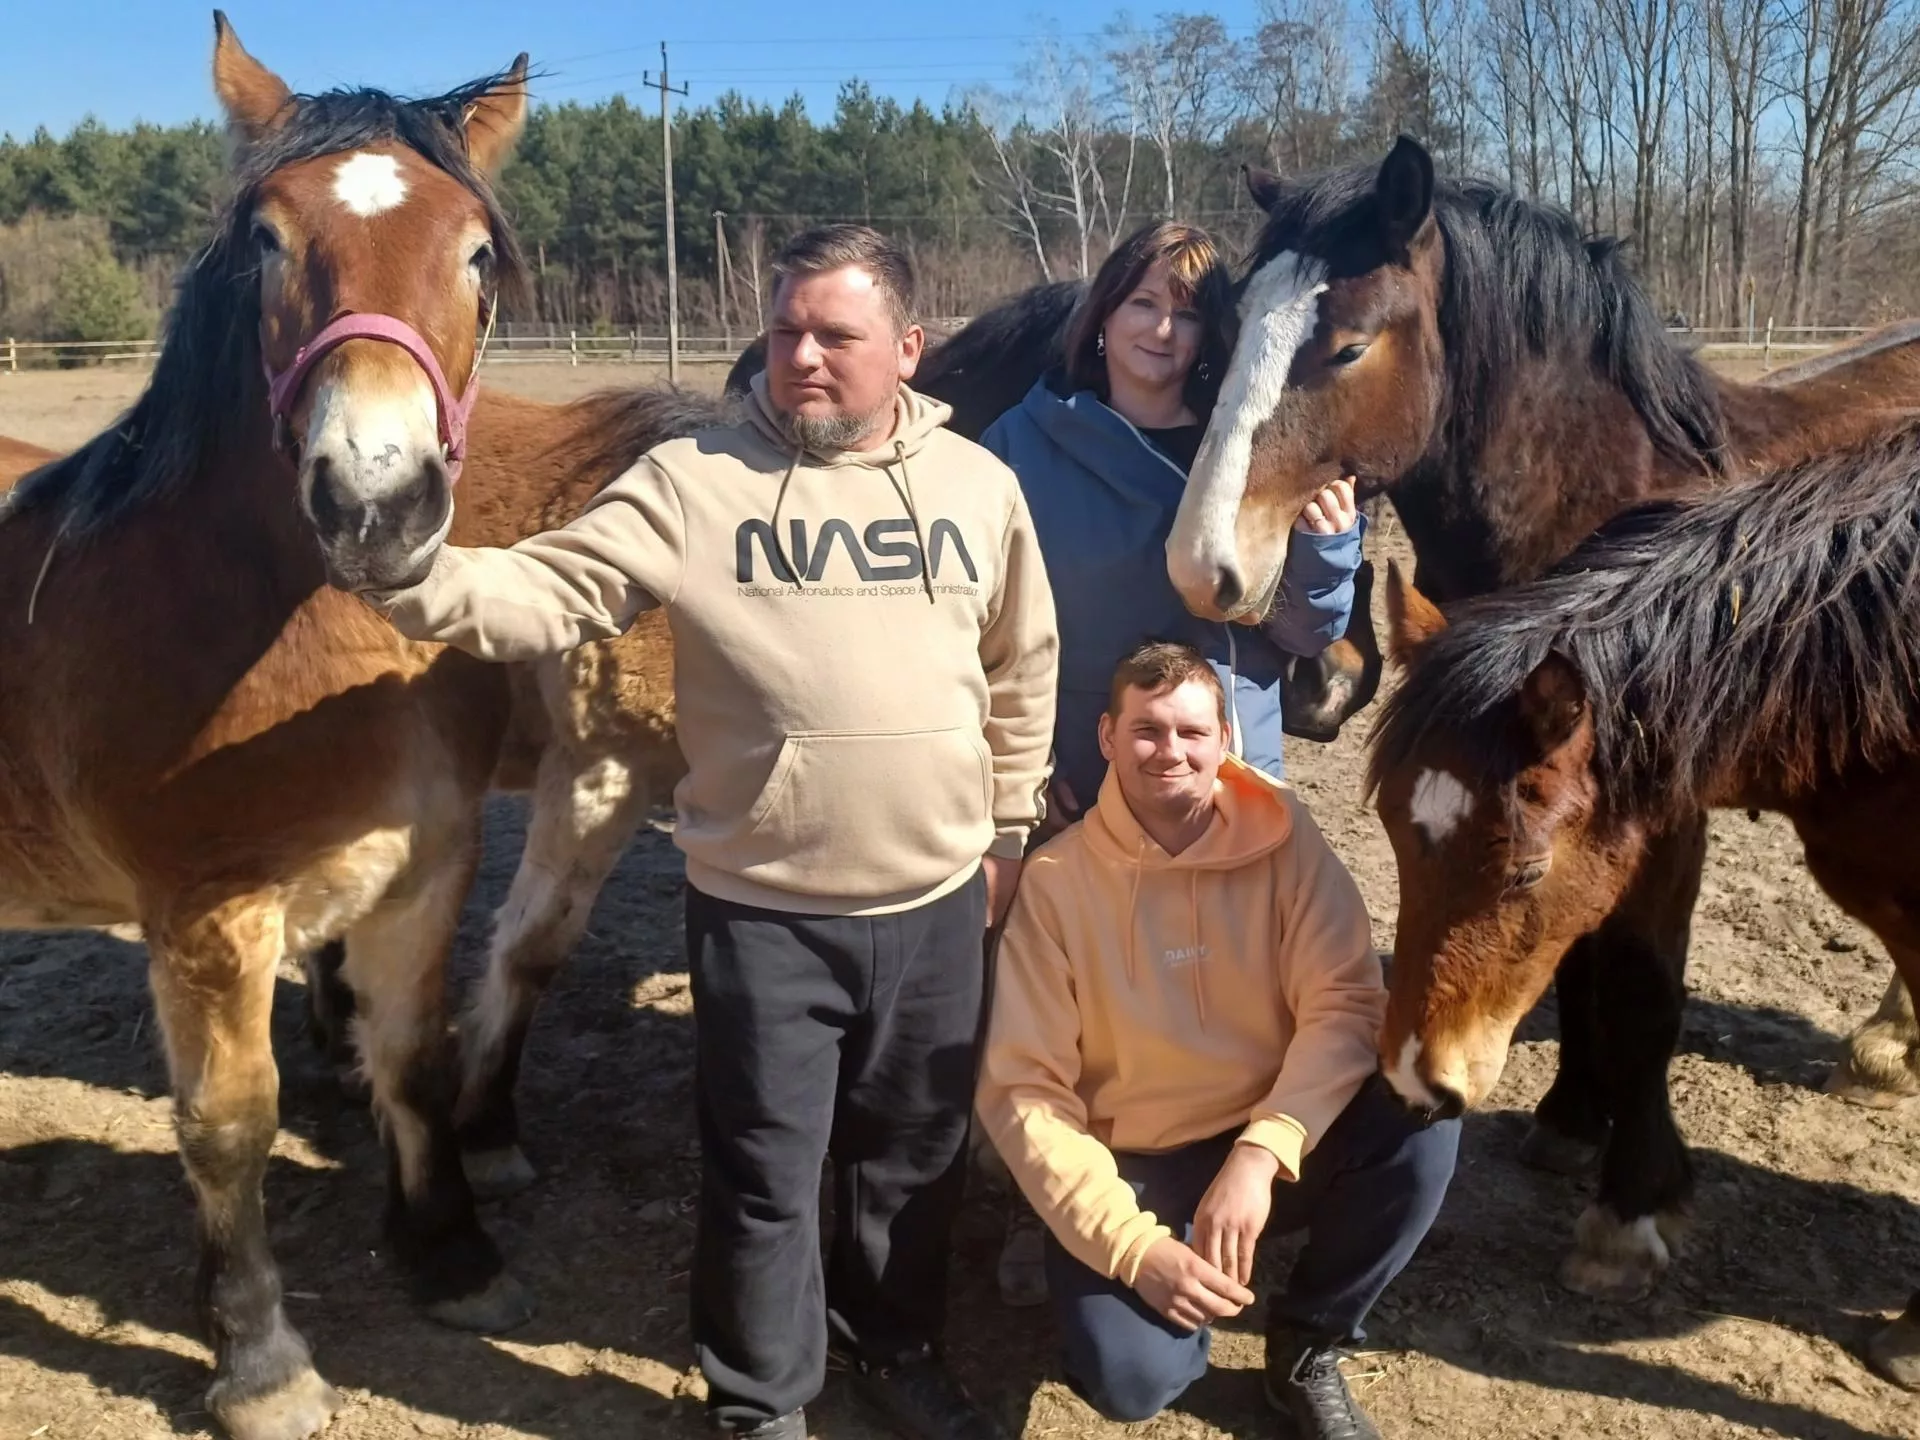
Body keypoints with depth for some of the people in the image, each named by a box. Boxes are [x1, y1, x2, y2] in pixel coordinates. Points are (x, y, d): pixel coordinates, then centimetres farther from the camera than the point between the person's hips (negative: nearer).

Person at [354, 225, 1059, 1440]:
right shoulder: (693, 481, -8)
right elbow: (547, 595, -15)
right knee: (765, 1175, 12)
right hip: (764, 911, -3)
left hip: (938, 901, 3)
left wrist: (1009, 828, 12)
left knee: (919, 1152, 21)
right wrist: (412, 576, -33)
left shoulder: (980, 485, 1)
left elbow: (1023, 669, 10)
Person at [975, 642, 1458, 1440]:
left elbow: (1346, 1003, -15)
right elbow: (1022, 1087, -13)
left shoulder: (1281, 836, -9)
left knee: (1421, 1118, -26)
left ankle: (1307, 1346, -1)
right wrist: (1134, 1245, -22)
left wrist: (1262, 1152, -31)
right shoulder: (1057, 879, -13)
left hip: (1274, 1149, 2)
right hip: (1135, 1166, -2)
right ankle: (1175, 1270, 13)